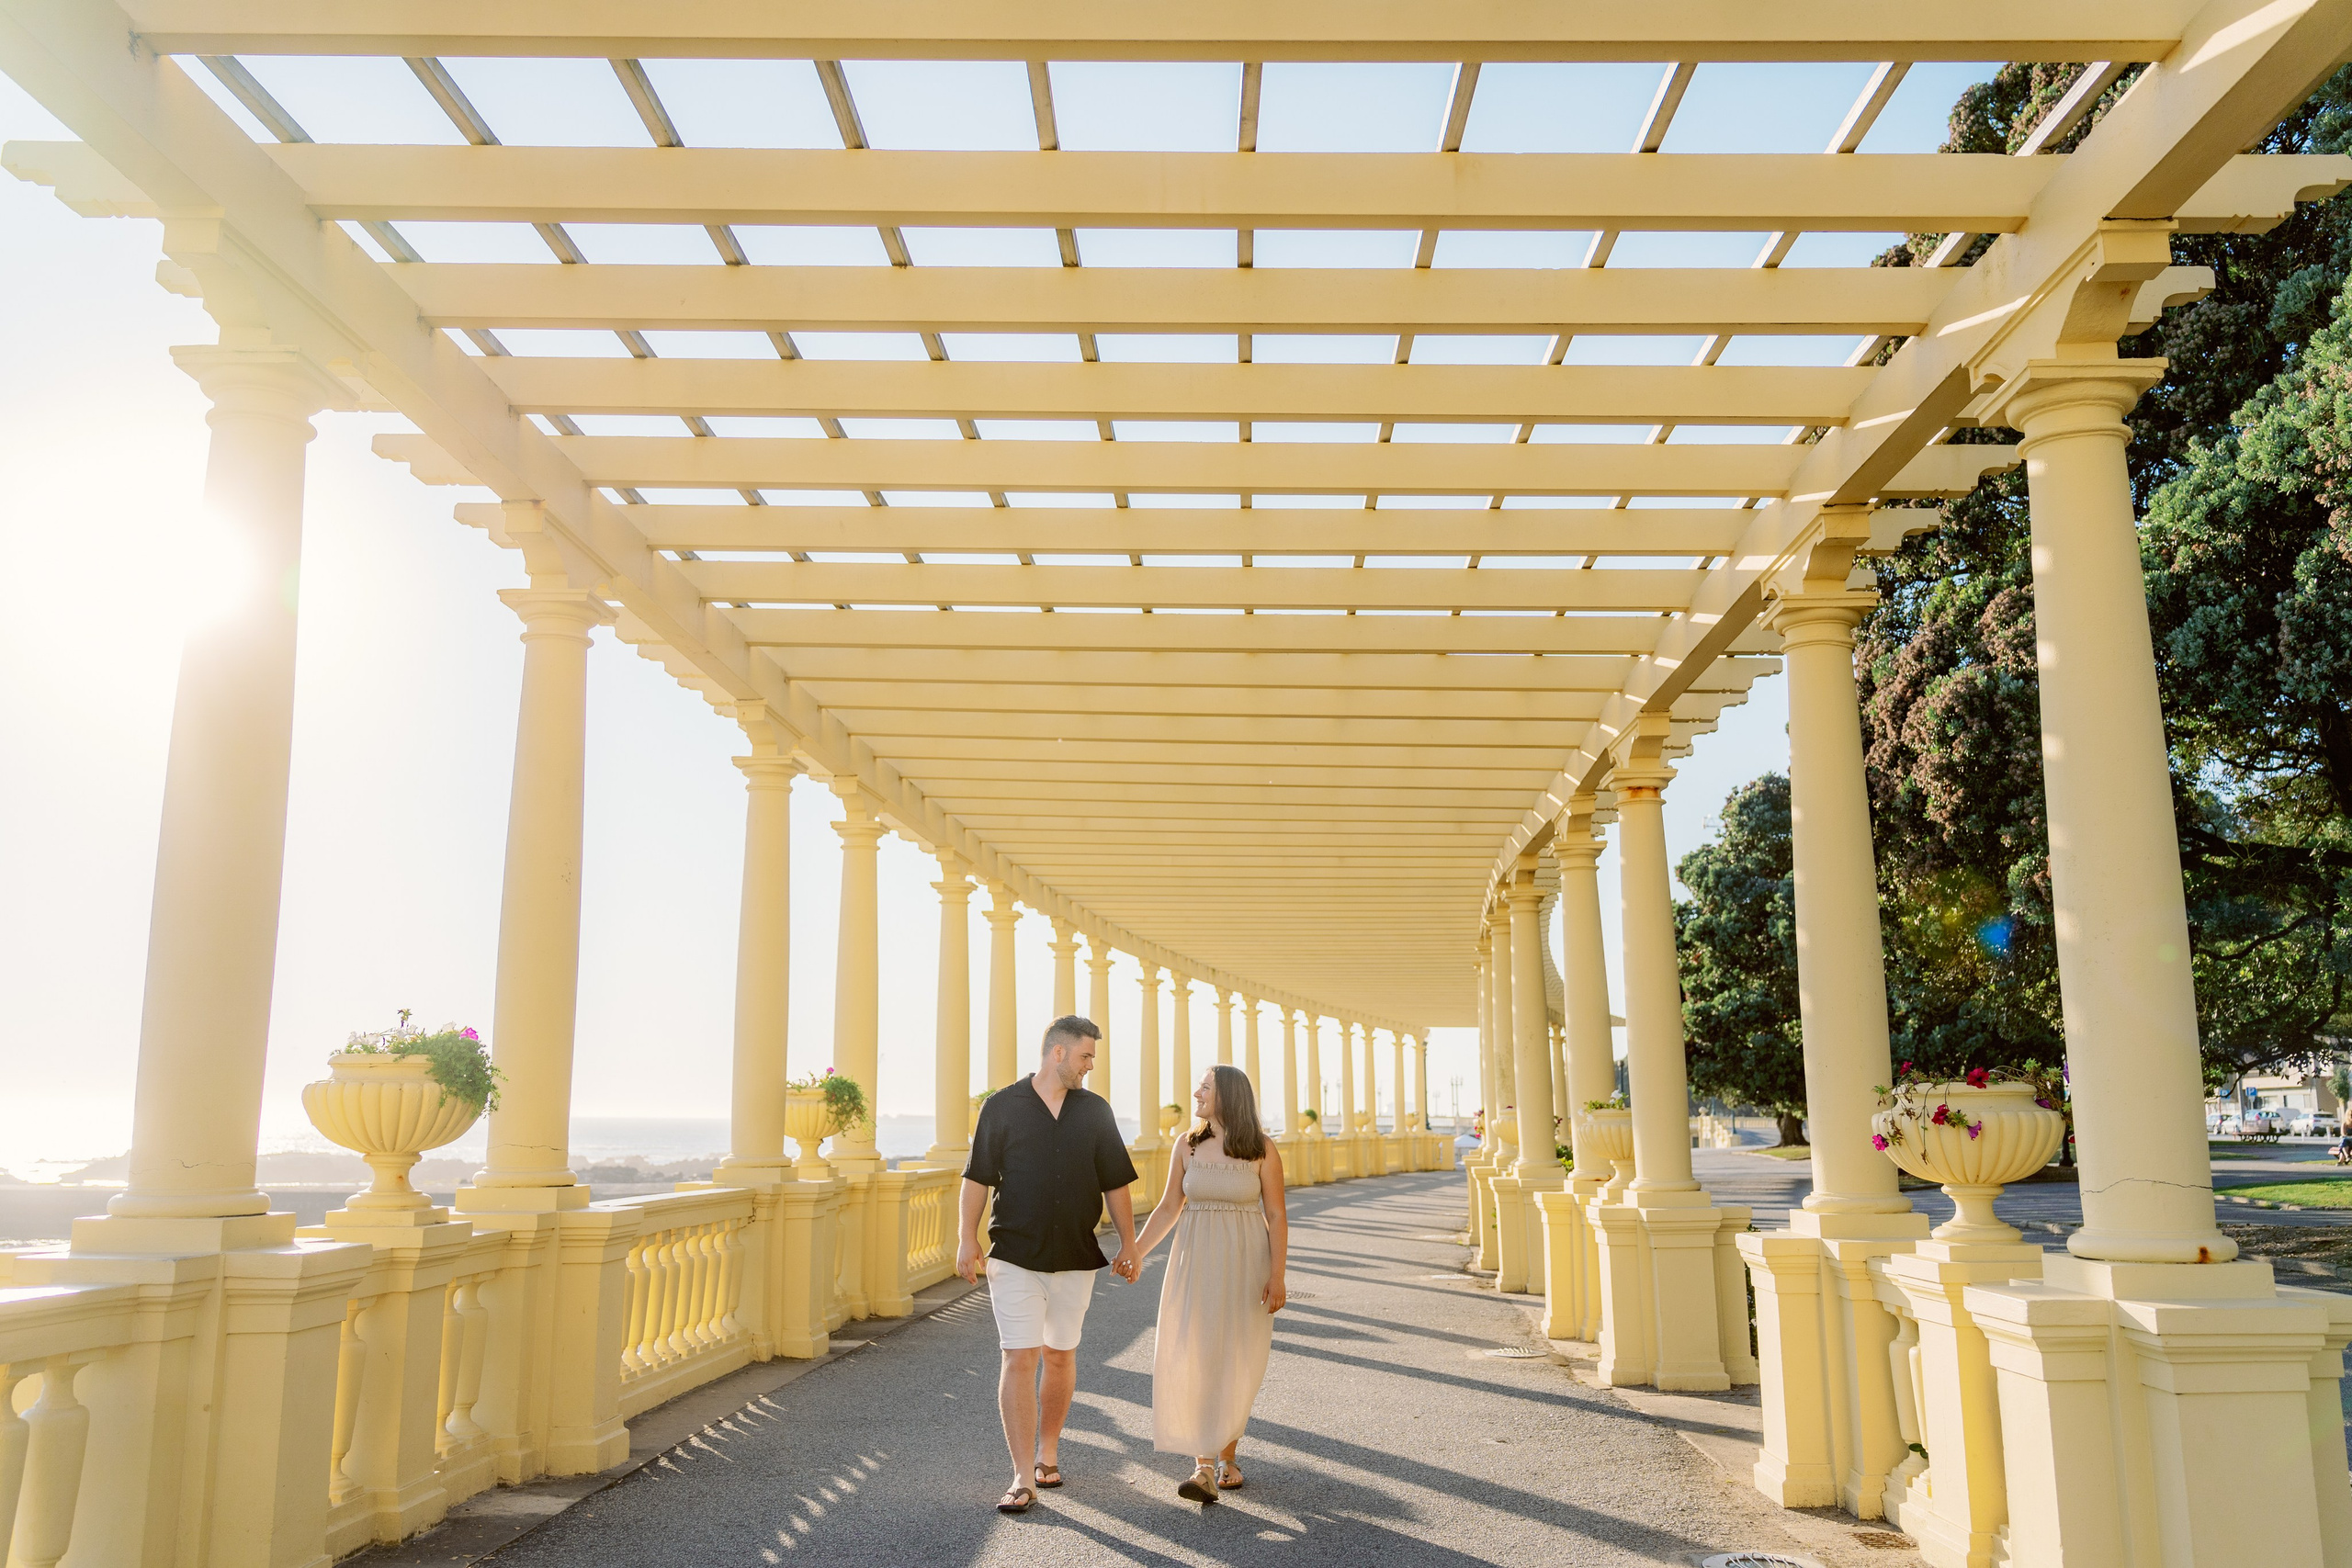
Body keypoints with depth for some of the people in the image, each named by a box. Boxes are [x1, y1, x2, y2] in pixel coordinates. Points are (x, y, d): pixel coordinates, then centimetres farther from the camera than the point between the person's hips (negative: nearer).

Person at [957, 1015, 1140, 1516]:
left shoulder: (1095, 1111, 7)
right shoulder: (1002, 1106, -1)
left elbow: (1116, 1183, 11)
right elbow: (978, 1177, 2)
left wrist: (1129, 1243, 9)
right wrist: (967, 1237, -3)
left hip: (1076, 1258, 3)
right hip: (1015, 1255, -3)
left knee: (1060, 1357, 11)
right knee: (1019, 1360, -7)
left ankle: (1048, 1452, 30)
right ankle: (1023, 1477, -3)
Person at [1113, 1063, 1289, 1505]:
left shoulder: (1262, 1151, -5)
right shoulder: (1187, 1145, 3)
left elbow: (1277, 1216, -4)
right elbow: (1169, 1208, 8)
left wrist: (1277, 1276, -10)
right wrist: (1136, 1251, -2)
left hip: (1245, 1265, -2)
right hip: (1195, 1262, 2)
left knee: (1236, 1365, 3)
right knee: (1192, 1359, -8)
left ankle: (1226, 1456, 22)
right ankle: (1204, 1468, -7)